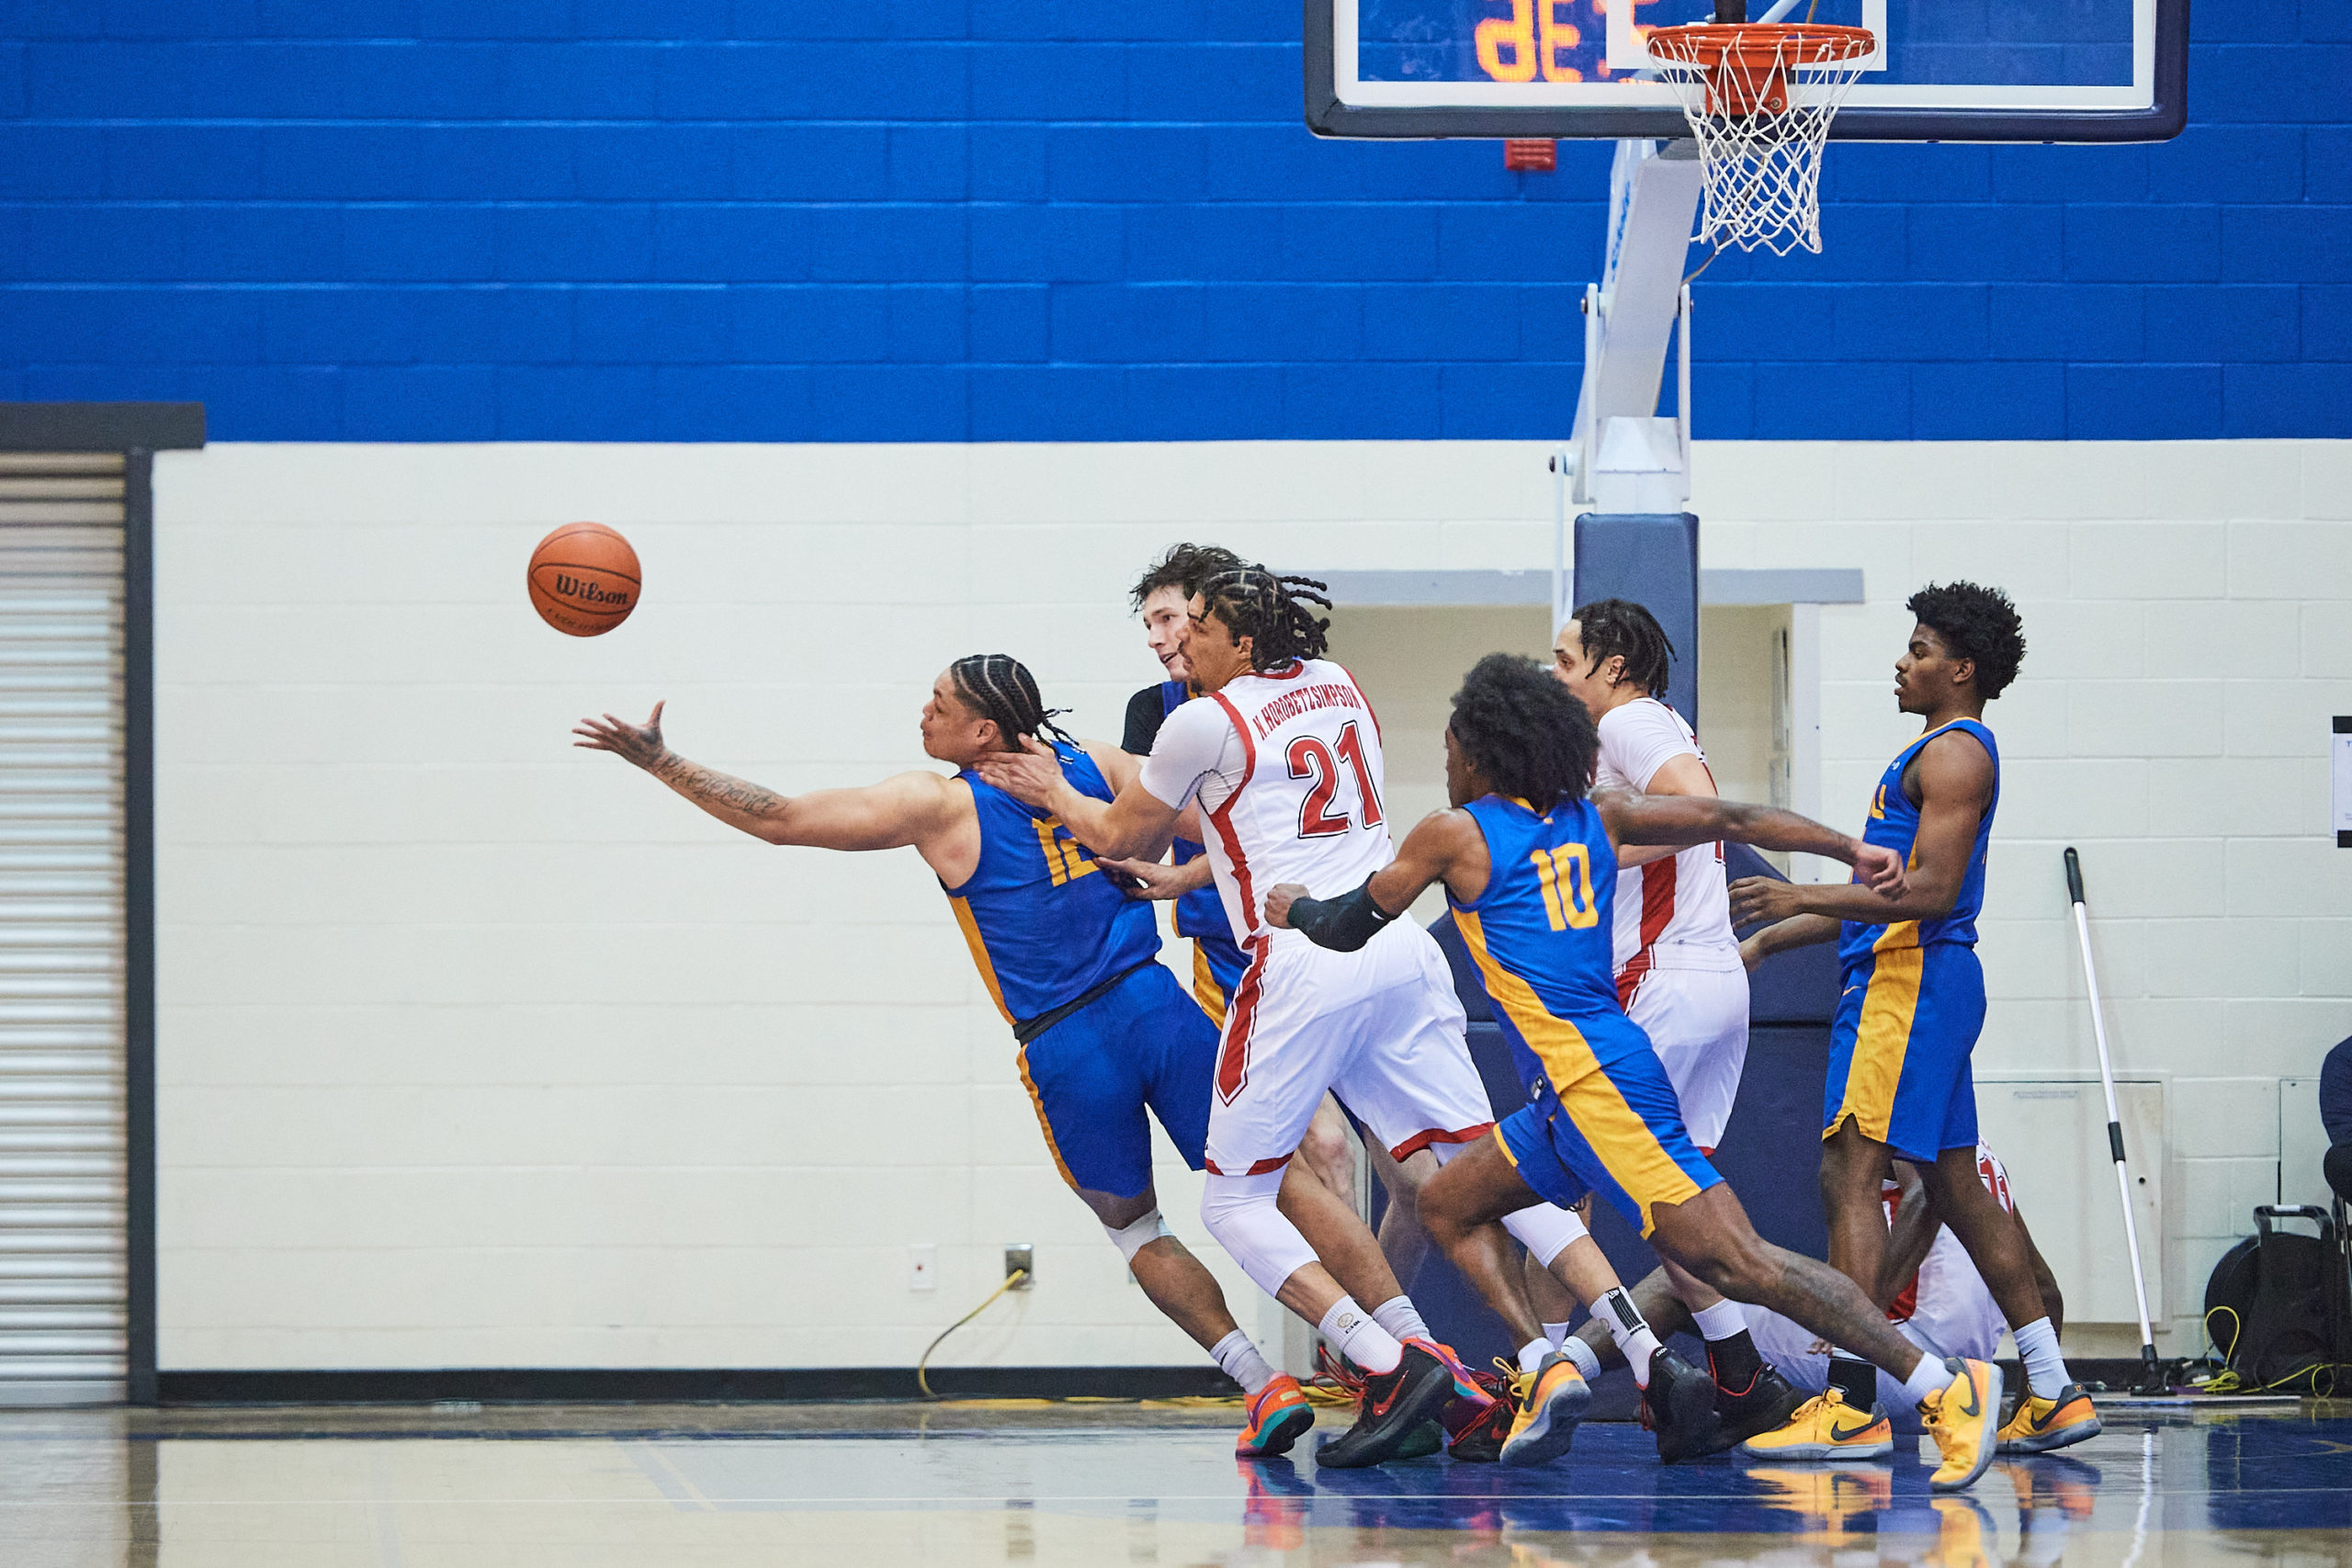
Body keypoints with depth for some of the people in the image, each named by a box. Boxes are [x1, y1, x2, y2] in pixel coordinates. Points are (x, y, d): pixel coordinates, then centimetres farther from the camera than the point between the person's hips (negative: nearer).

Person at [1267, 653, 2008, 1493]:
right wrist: (1853, 851, 14)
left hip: (1597, 1082, -9)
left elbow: (1351, 927, 9)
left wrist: (1295, 909, 30)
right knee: (1446, 1206, 18)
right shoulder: (1595, 818, 15)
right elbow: (1730, 818, 12)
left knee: (1735, 1261, -15)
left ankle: (1945, 1385, -22)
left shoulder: (1454, 835, -2)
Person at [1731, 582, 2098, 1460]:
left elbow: (1931, 889, -20)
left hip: (1911, 983, -11)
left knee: (1850, 1174, -15)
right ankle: (2054, 1395, 14)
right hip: (1910, 978, 11)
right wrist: (1773, 937, 24)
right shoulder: (1942, 753, 22)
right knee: (1956, 1187, 12)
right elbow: (1890, 888, 27)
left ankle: (1848, 1404, -21)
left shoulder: (1955, 753, -10)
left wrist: (1804, 899, -21)